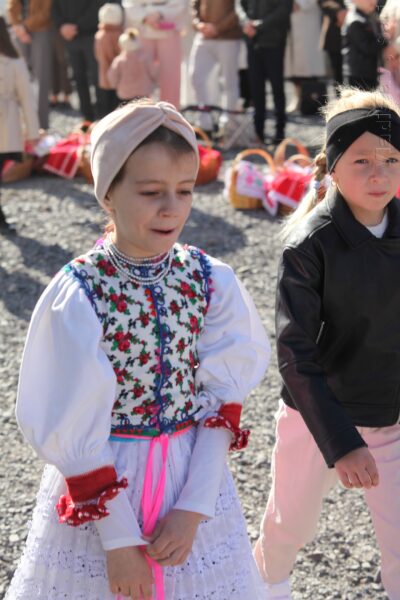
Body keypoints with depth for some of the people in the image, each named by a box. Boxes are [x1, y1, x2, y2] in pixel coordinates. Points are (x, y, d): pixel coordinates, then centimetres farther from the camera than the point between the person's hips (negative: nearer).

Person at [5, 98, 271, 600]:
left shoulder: (211, 281, -7)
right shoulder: (77, 295, -17)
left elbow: (222, 398, -5)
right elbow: (75, 434, -13)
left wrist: (194, 507, -13)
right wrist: (118, 537, -12)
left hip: (196, 478, 3)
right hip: (99, 489, -3)